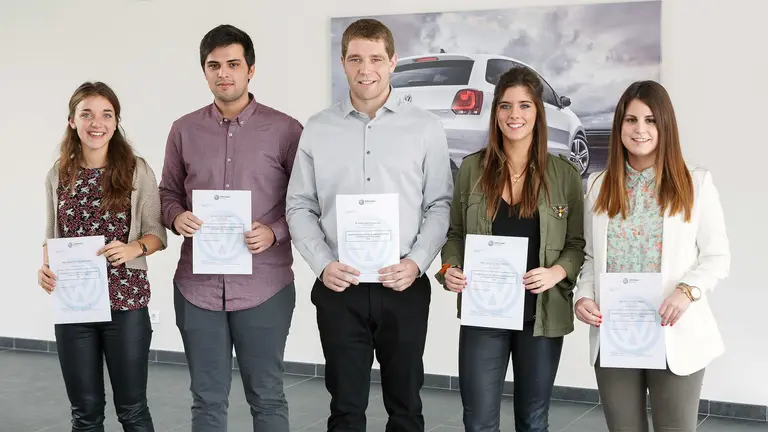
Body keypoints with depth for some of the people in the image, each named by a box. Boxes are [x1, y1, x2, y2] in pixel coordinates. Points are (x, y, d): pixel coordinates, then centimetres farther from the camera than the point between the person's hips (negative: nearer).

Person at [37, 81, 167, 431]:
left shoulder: (137, 171, -4)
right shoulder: (58, 176, 4)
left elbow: (156, 234, -1)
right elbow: (51, 236, 11)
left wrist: (134, 248, -21)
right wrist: (44, 267, -9)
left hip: (126, 301, -2)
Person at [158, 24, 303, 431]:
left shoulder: (285, 130, -3)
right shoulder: (184, 130, 6)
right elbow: (168, 192, 15)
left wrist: (274, 232, -16)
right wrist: (176, 218, -7)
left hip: (264, 288, -2)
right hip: (197, 287, 3)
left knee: (266, 397, 9)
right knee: (207, 399, 12)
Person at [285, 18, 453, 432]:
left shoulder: (426, 128, 1)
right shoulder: (317, 130, 3)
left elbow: (440, 205, 2)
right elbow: (300, 207, 4)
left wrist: (417, 262, -11)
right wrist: (322, 264, -9)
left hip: (404, 287, 0)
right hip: (339, 289, 1)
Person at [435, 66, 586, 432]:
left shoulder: (564, 174, -1)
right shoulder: (472, 168, 2)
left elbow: (578, 243, 2)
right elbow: (455, 234, 8)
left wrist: (557, 272, -17)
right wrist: (449, 269, -10)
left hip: (542, 316, 0)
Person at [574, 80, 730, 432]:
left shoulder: (695, 183, 1)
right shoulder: (598, 186, 10)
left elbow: (718, 256, 0)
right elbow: (590, 257, 11)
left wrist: (688, 290, -18)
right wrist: (584, 296, -8)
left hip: (674, 336, -2)